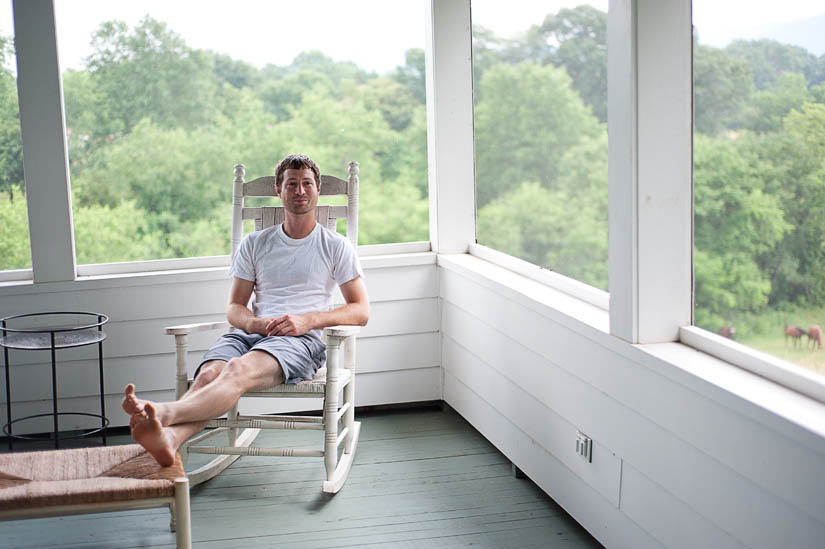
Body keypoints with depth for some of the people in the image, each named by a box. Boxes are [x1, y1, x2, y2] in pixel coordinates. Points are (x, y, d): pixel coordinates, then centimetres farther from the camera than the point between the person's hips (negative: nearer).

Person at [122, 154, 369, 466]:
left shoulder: (335, 246, 15)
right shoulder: (255, 244, 23)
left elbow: (361, 312, 7)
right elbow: (234, 307, 20)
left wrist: (307, 320, -9)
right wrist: (253, 322, -6)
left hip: (302, 339, -4)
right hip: (252, 333, 4)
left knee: (239, 369, -37)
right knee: (209, 374, -33)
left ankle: (163, 412, -63)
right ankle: (169, 438, -61)